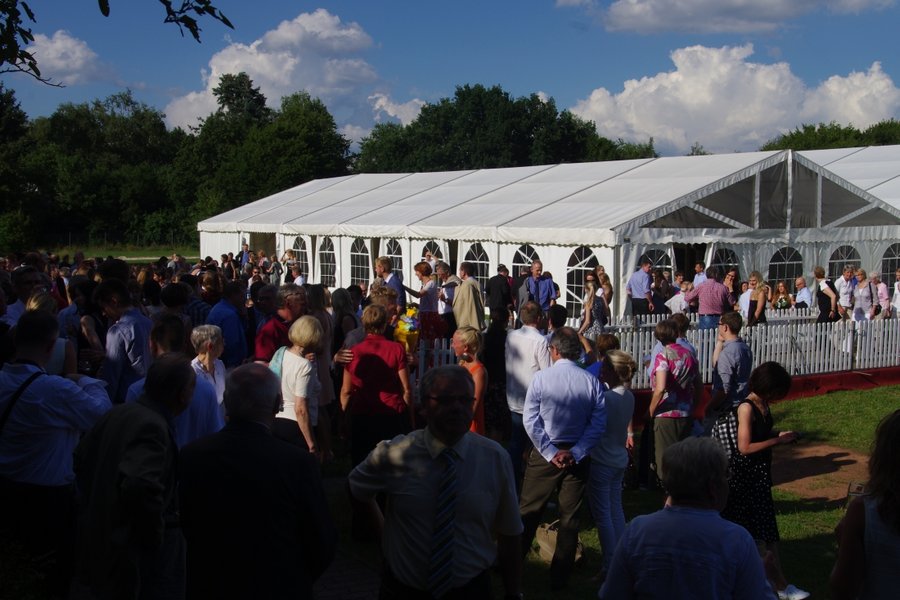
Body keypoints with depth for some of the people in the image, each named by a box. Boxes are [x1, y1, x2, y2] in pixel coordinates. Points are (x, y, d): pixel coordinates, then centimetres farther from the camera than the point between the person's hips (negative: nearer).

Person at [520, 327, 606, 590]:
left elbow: (530, 420, -13)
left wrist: (551, 453, -9)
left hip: (545, 455, -2)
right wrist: (575, 453, -8)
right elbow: (599, 423, -9)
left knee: (529, 511, 11)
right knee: (570, 516, 11)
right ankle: (560, 576, 19)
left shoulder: (541, 378, -11)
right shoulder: (592, 382, -6)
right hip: (578, 456, 2)